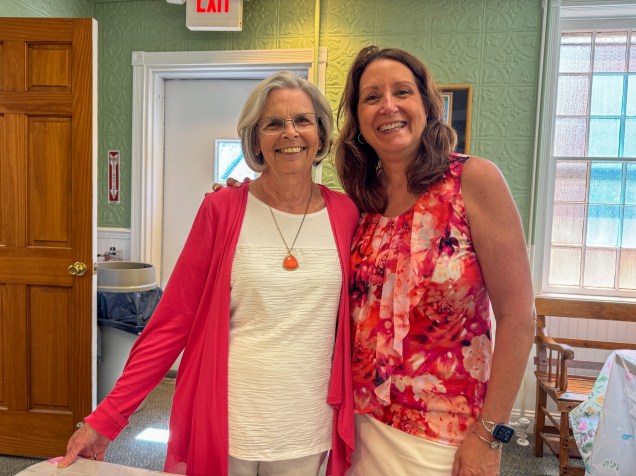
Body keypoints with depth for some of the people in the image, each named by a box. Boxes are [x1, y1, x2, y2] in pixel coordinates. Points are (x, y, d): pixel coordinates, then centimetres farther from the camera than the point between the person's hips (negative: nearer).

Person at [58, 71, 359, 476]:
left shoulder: (347, 215, -3)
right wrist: (106, 419, -7)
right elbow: (172, 322, -5)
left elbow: (349, 327, 6)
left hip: (308, 433, 2)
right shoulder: (222, 209, -8)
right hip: (225, 425, -1)